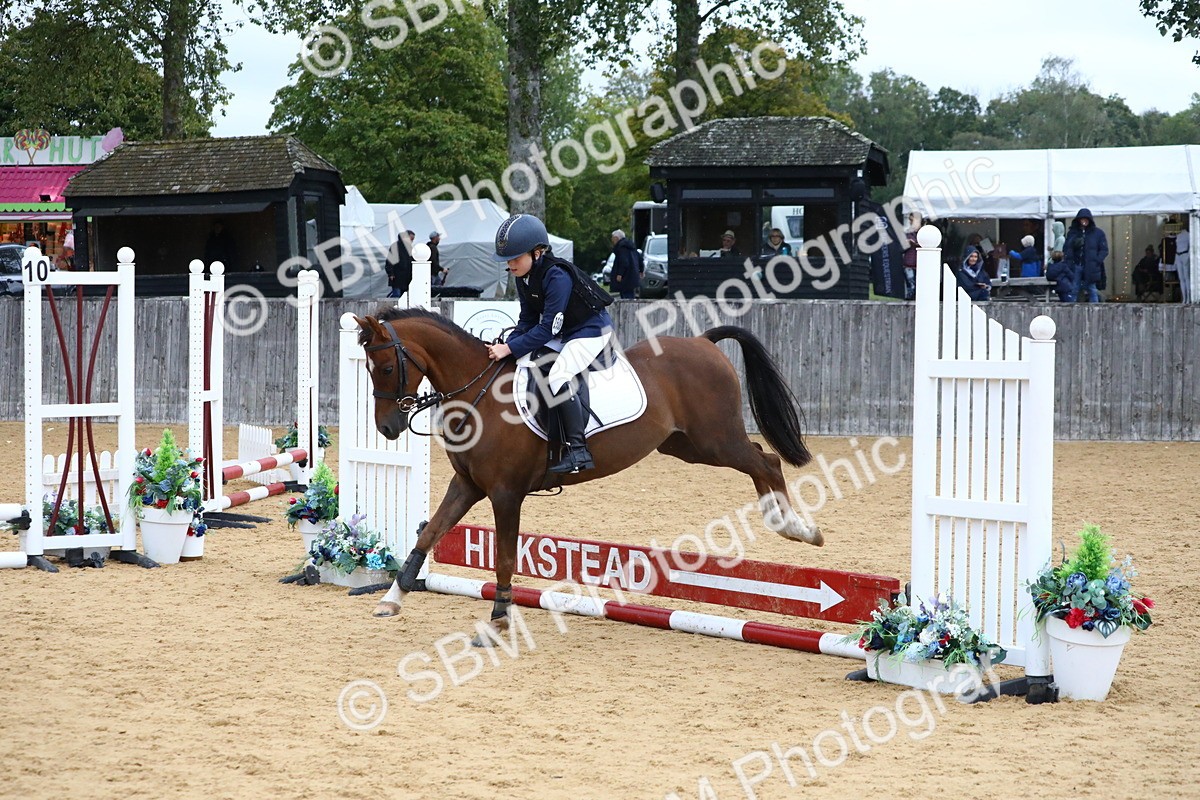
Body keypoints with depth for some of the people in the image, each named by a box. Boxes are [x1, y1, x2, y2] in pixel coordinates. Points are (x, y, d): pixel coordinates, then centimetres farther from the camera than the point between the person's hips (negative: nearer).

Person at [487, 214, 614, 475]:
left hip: (592, 330, -10)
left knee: (558, 375, -28)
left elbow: (547, 329, -29)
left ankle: (577, 450, -30)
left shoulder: (556, 276, -29)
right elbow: (527, 322, 3)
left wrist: (509, 348, -31)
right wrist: (504, 347, -13)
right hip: (562, 334, 10)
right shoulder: (523, 277, -2)